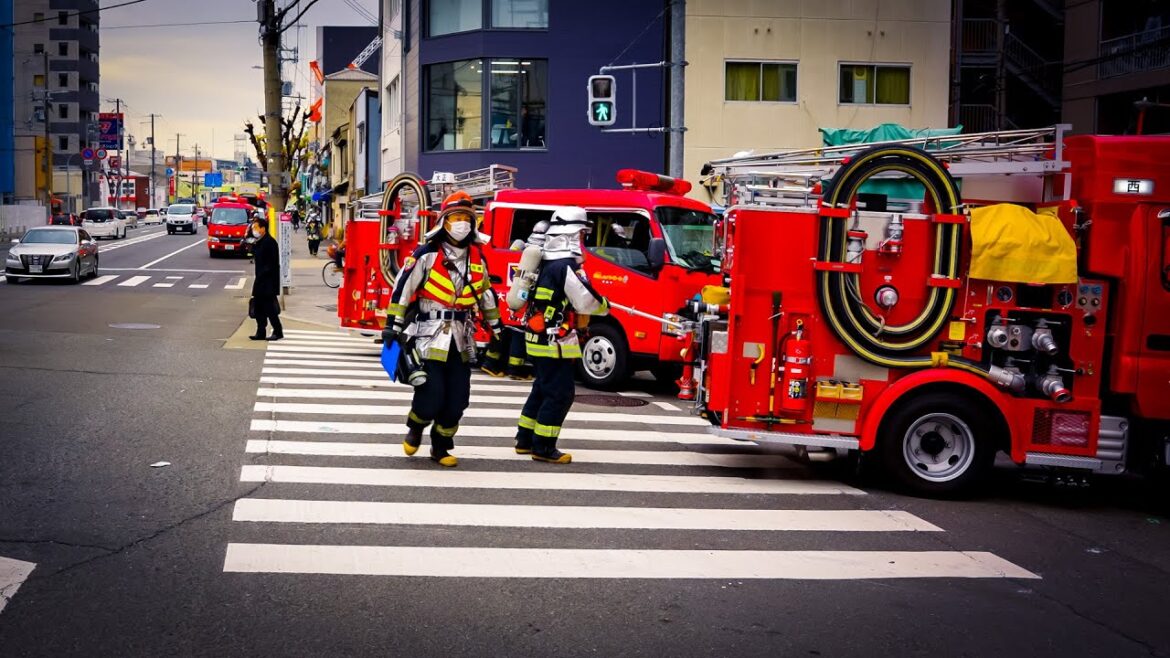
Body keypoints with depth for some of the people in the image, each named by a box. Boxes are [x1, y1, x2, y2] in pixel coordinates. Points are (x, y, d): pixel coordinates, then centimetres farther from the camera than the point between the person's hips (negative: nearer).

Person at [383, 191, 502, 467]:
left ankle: (441, 447, 23)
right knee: (430, 395, -9)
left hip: (461, 341, 5)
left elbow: (486, 296, 22)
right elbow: (402, 289, -6)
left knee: (457, 400, 5)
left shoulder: (477, 258, 10)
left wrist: (496, 329, 25)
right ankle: (415, 428, 23)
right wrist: (393, 326, -9)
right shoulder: (426, 255, -7)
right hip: (429, 337, -5)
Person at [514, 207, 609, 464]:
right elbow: (587, 302, -15)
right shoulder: (566, 267, -19)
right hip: (555, 342, -10)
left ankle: (524, 440, 25)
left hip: (537, 338, 10)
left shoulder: (546, 262, 10)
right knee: (560, 394, -3)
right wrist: (605, 306, 5)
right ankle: (543, 448, 0)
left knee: (542, 390, 19)